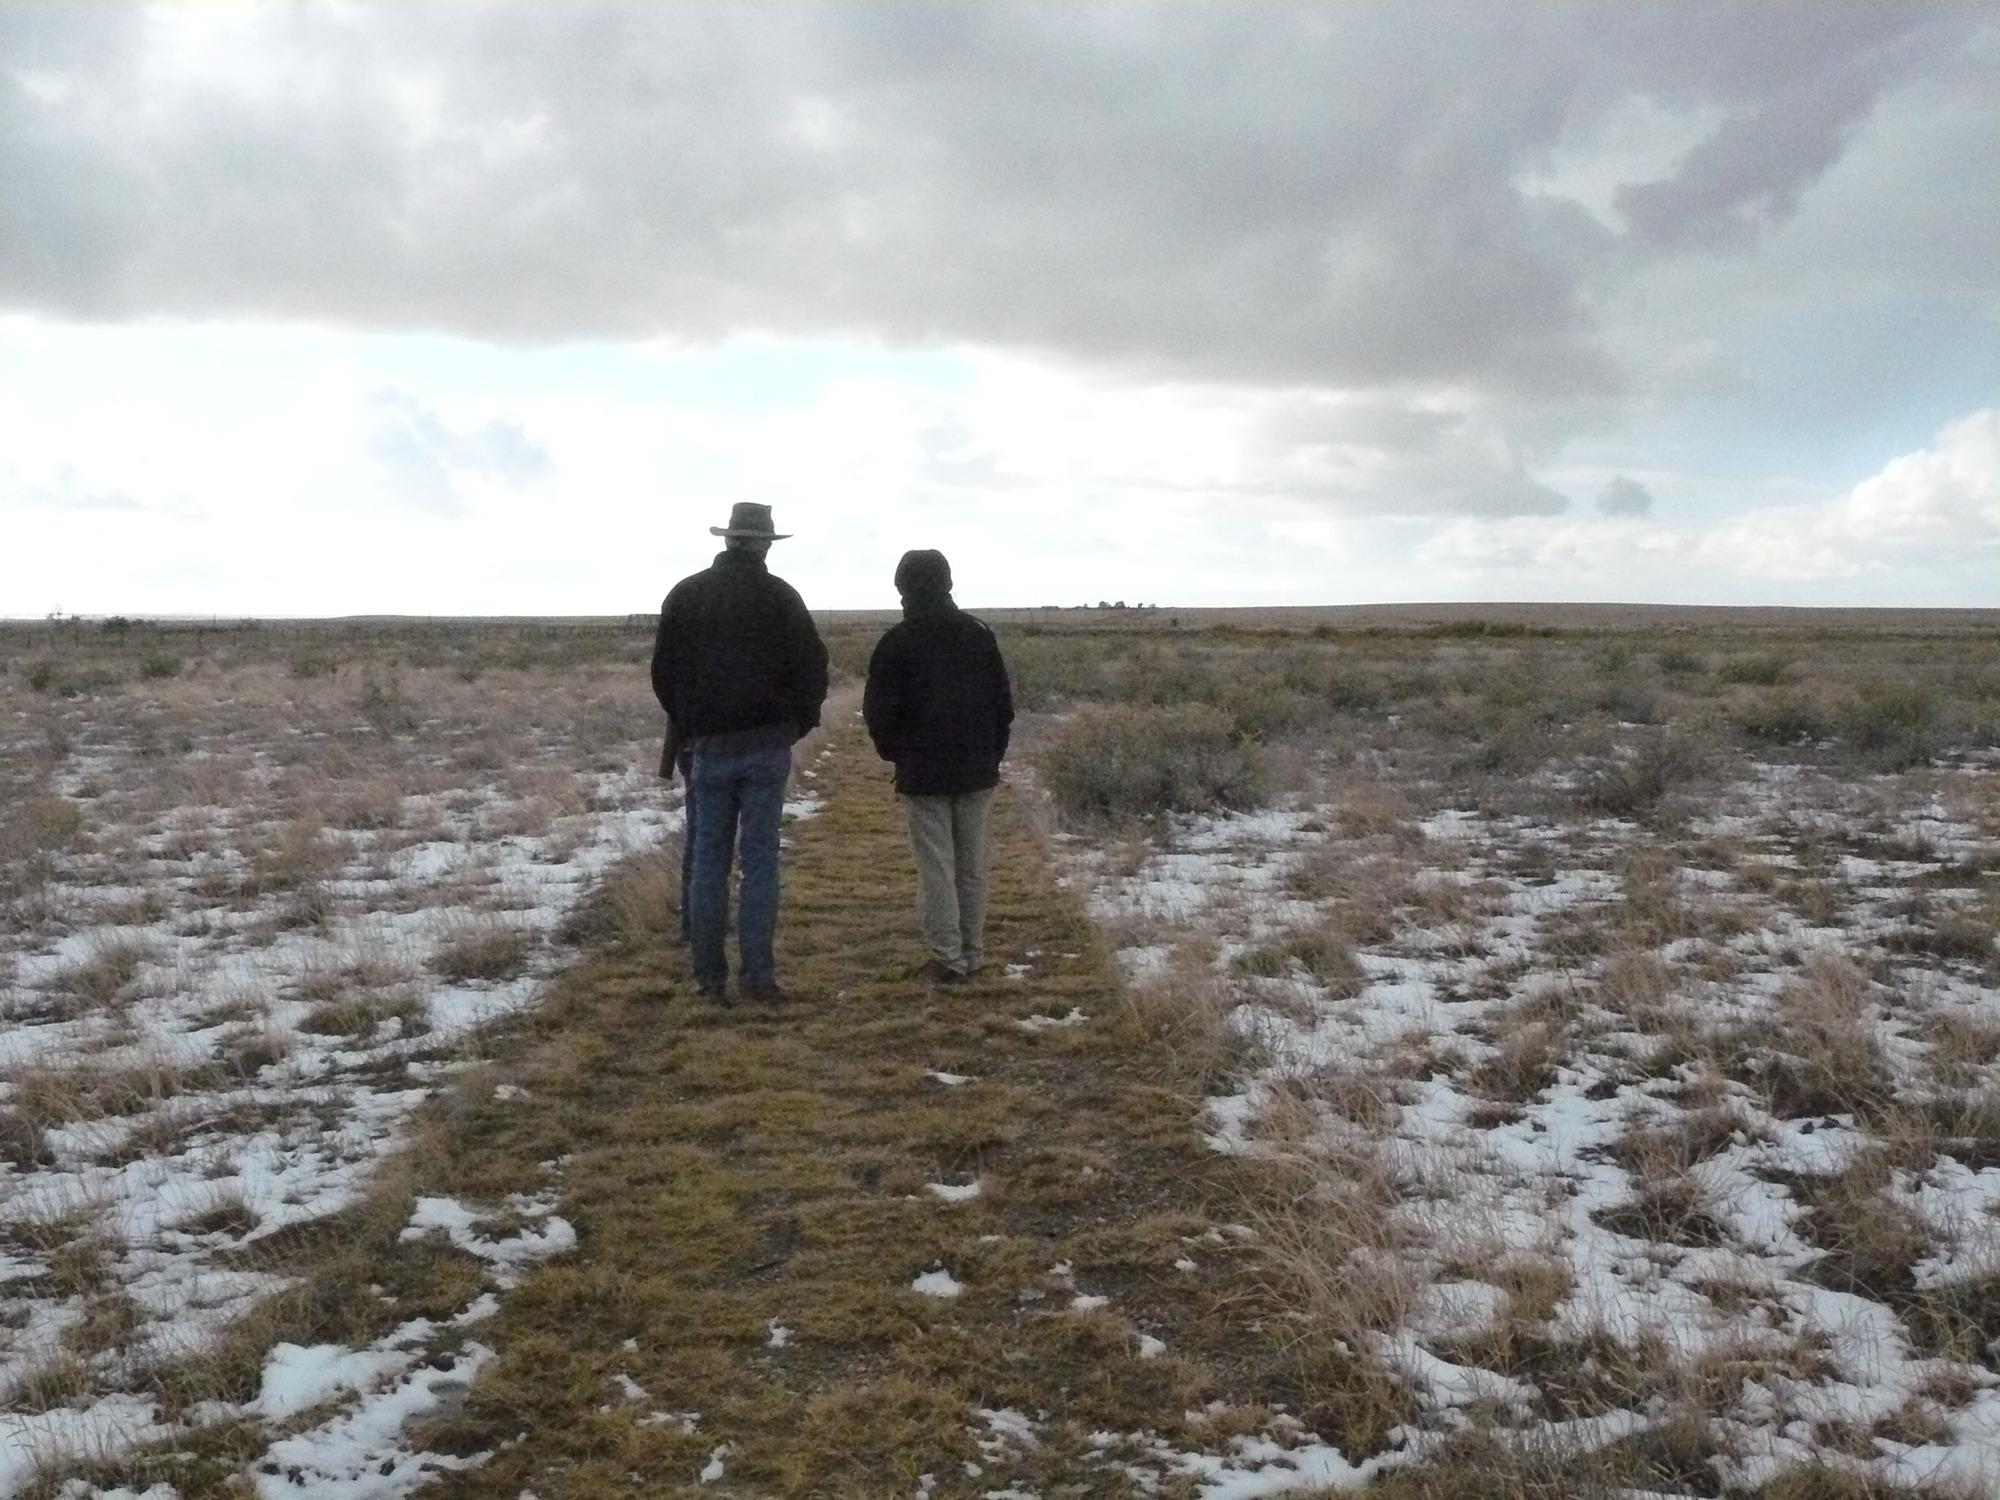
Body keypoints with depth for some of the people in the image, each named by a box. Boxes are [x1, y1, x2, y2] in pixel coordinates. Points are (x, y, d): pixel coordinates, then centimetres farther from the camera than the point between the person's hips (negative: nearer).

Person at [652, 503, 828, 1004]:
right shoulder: (780, 595, -1)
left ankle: (709, 976, 8)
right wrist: (799, 721, 8)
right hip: (767, 746, -2)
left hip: (708, 745, 2)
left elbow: (663, 669, 7)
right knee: (759, 859, 1)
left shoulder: (686, 594, 6)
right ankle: (757, 974, -1)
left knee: (708, 860, 7)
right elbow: (812, 664, -5)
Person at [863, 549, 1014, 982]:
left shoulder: (898, 642, -8)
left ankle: (947, 958, 0)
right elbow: (1003, 703, 8)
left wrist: (895, 752, 10)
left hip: (923, 773, -4)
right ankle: (972, 954, 16)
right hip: (977, 771, 4)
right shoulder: (980, 634, 5)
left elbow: (878, 710, -7)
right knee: (972, 867, 10)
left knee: (936, 868, 0)